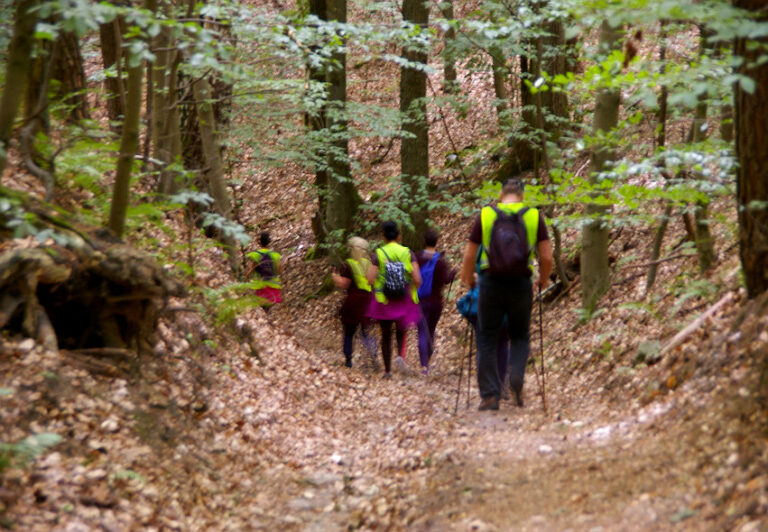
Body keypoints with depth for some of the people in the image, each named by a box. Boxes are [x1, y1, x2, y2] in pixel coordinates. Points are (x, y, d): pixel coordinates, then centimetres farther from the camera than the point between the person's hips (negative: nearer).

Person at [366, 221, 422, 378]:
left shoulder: (378, 255, -6)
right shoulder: (408, 253, -4)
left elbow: (370, 279, -13)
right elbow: (417, 279, -11)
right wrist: (412, 289, 9)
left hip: (384, 300, -1)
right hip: (404, 300, 1)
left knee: (386, 335, 11)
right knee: (401, 331, 18)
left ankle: (388, 370, 13)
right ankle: (401, 355, -10)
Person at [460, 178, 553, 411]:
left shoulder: (484, 216, 1)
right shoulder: (534, 217, 1)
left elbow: (469, 255, 2)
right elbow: (546, 257, -2)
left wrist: (468, 279, 19)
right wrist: (543, 280, 17)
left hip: (491, 284, -1)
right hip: (521, 285, 1)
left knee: (487, 340, 8)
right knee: (520, 336, 19)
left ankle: (490, 396, 3)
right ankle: (516, 376, -7)